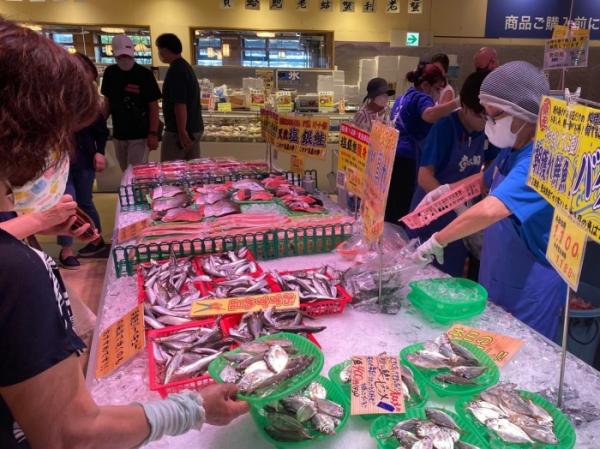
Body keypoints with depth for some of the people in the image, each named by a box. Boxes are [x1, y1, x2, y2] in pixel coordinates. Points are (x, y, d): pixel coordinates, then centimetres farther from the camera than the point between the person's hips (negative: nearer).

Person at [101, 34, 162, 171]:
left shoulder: (145, 74, -10)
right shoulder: (110, 73, 4)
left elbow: (154, 106, -9)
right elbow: (108, 101, 14)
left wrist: (153, 133, -15)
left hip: (140, 135, -5)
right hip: (118, 134, 5)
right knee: (126, 172, 14)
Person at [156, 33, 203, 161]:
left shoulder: (175, 70, -16)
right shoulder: (187, 67, 14)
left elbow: (180, 104, -23)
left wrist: (182, 132, -23)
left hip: (178, 130, -10)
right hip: (195, 128, 10)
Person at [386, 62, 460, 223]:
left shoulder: (403, 98, 23)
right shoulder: (420, 98, -5)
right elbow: (429, 115, -29)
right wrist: (457, 103, -34)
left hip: (391, 155, 10)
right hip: (405, 159, -10)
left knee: (389, 210, 12)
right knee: (400, 212, -9)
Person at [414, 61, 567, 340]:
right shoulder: (512, 149, 2)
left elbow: (489, 210, -44)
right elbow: (487, 180, 20)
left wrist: (437, 241, -33)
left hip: (530, 287, -9)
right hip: (495, 276, 9)